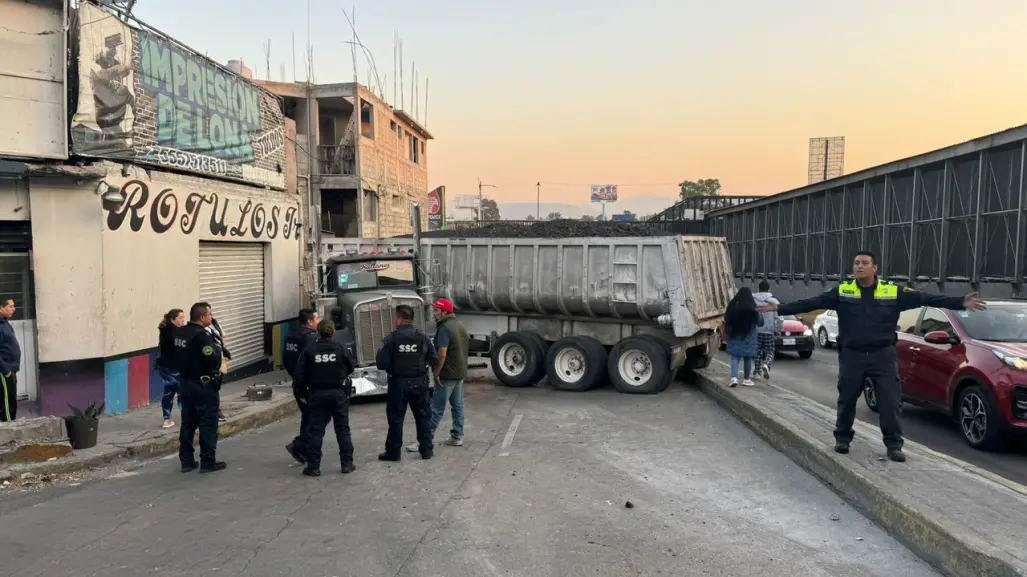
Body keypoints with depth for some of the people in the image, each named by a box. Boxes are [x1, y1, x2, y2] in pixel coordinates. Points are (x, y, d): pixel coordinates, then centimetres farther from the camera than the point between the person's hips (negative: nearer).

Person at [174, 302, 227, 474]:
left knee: (188, 423, 13)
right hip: (203, 385, -8)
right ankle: (208, 462, 4)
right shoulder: (202, 335, -21)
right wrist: (217, 349, -8)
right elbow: (213, 362, -26)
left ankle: (186, 461, 18)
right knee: (208, 424, 0)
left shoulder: (181, 333, 6)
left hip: (186, 383, 8)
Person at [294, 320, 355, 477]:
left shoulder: (309, 351, -6)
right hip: (338, 393, 0)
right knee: (343, 429, 9)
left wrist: (302, 394, 8)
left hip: (317, 395, 0)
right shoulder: (340, 349, -6)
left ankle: (313, 466, 6)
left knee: (316, 431, 6)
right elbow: (350, 368, 6)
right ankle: (347, 463, 12)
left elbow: (300, 375, -5)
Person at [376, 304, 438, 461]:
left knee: (395, 418, 8)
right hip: (419, 383, 2)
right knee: (423, 417, 13)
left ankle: (393, 452, 14)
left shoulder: (391, 339, -13)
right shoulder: (423, 337, -4)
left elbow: (381, 364, -14)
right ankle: (426, 449, 17)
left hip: (398, 383, -2)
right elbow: (434, 361, -3)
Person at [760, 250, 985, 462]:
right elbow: (811, 303, -4)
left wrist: (961, 302, -6)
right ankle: (842, 439, 28)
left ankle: (894, 445, 13)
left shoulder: (893, 292, -1)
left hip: (883, 355, 0)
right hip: (852, 355, 0)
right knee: (846, 400, 11)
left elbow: (926, 298, -1)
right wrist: (780, 308, -9)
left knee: (890, 401, 0)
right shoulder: (842, 291, -2)